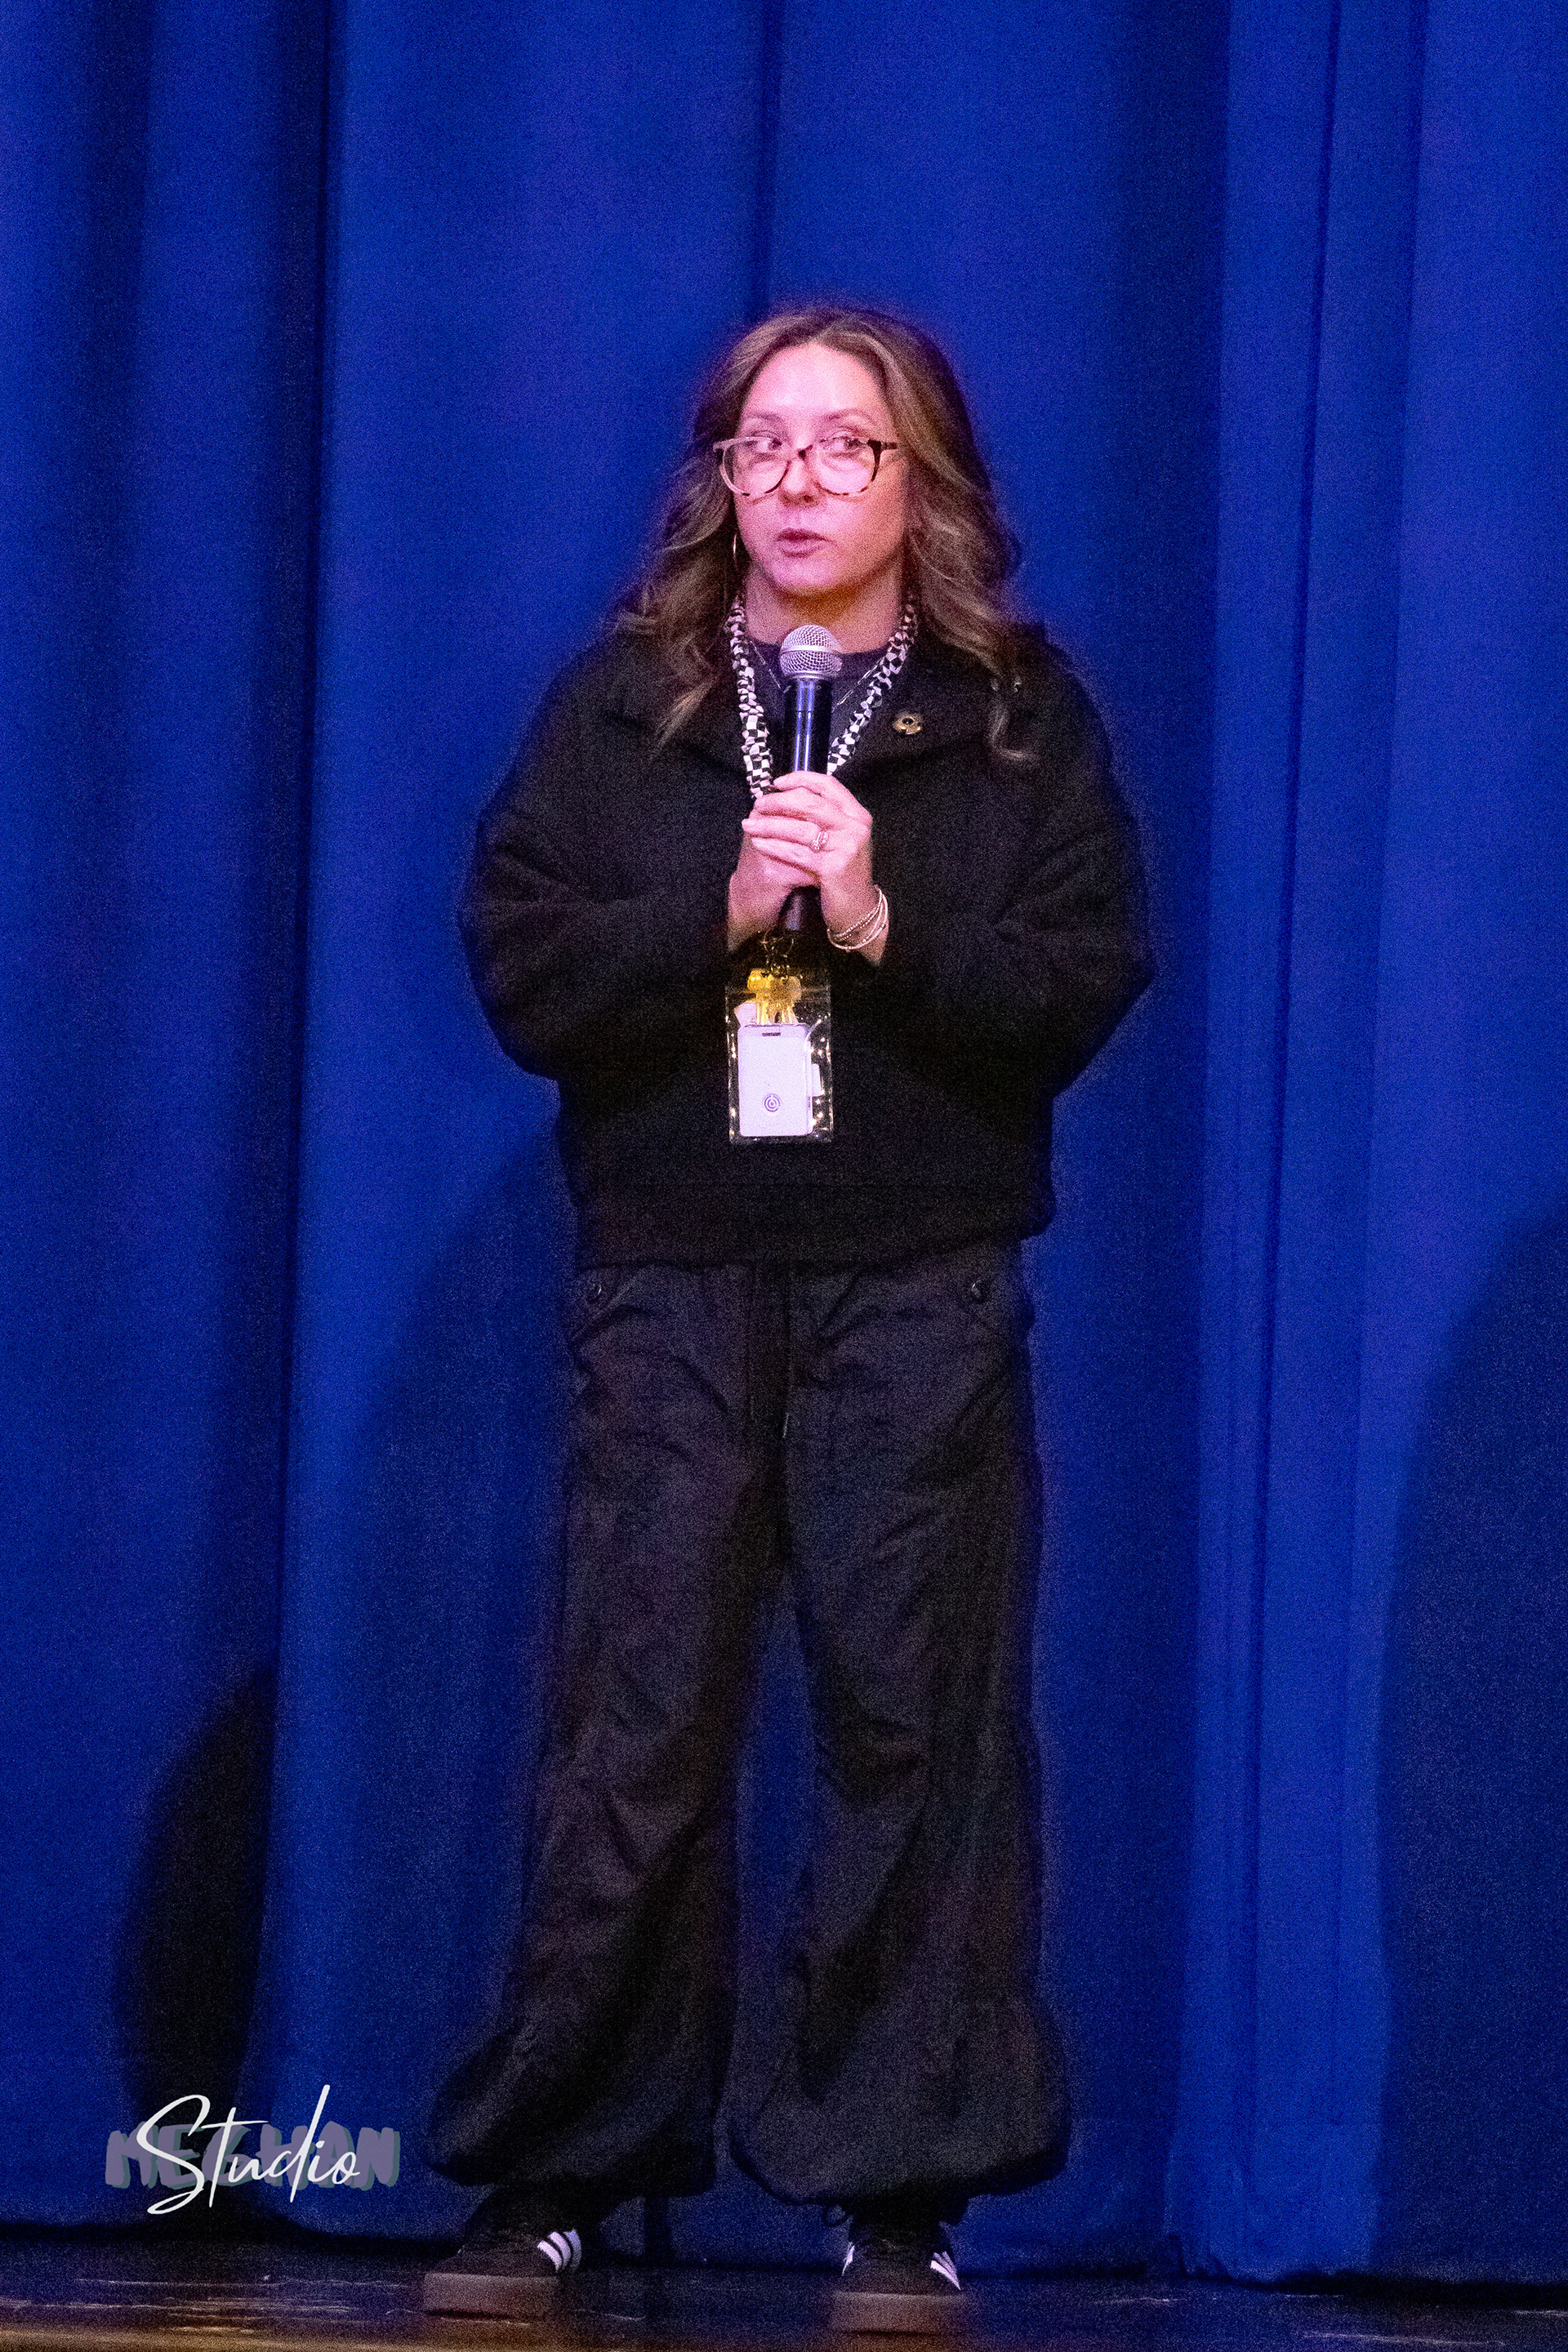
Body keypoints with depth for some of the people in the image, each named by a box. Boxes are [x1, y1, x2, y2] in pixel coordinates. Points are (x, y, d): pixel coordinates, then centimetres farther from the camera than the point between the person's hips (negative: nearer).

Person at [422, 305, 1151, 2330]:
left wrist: (884, 925, -15)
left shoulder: (1021, 714, 7)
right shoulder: (618, 705, 9)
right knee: (634, 1729, 0)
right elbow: (522, 969, 0)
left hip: (921, 1299, -1)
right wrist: (717, 912, -14)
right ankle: (550, 2176, 7)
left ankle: (901, 2197, 6)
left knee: (916, 1726, -1)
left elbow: (1083, 984, -2)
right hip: (667, 1285, 1)